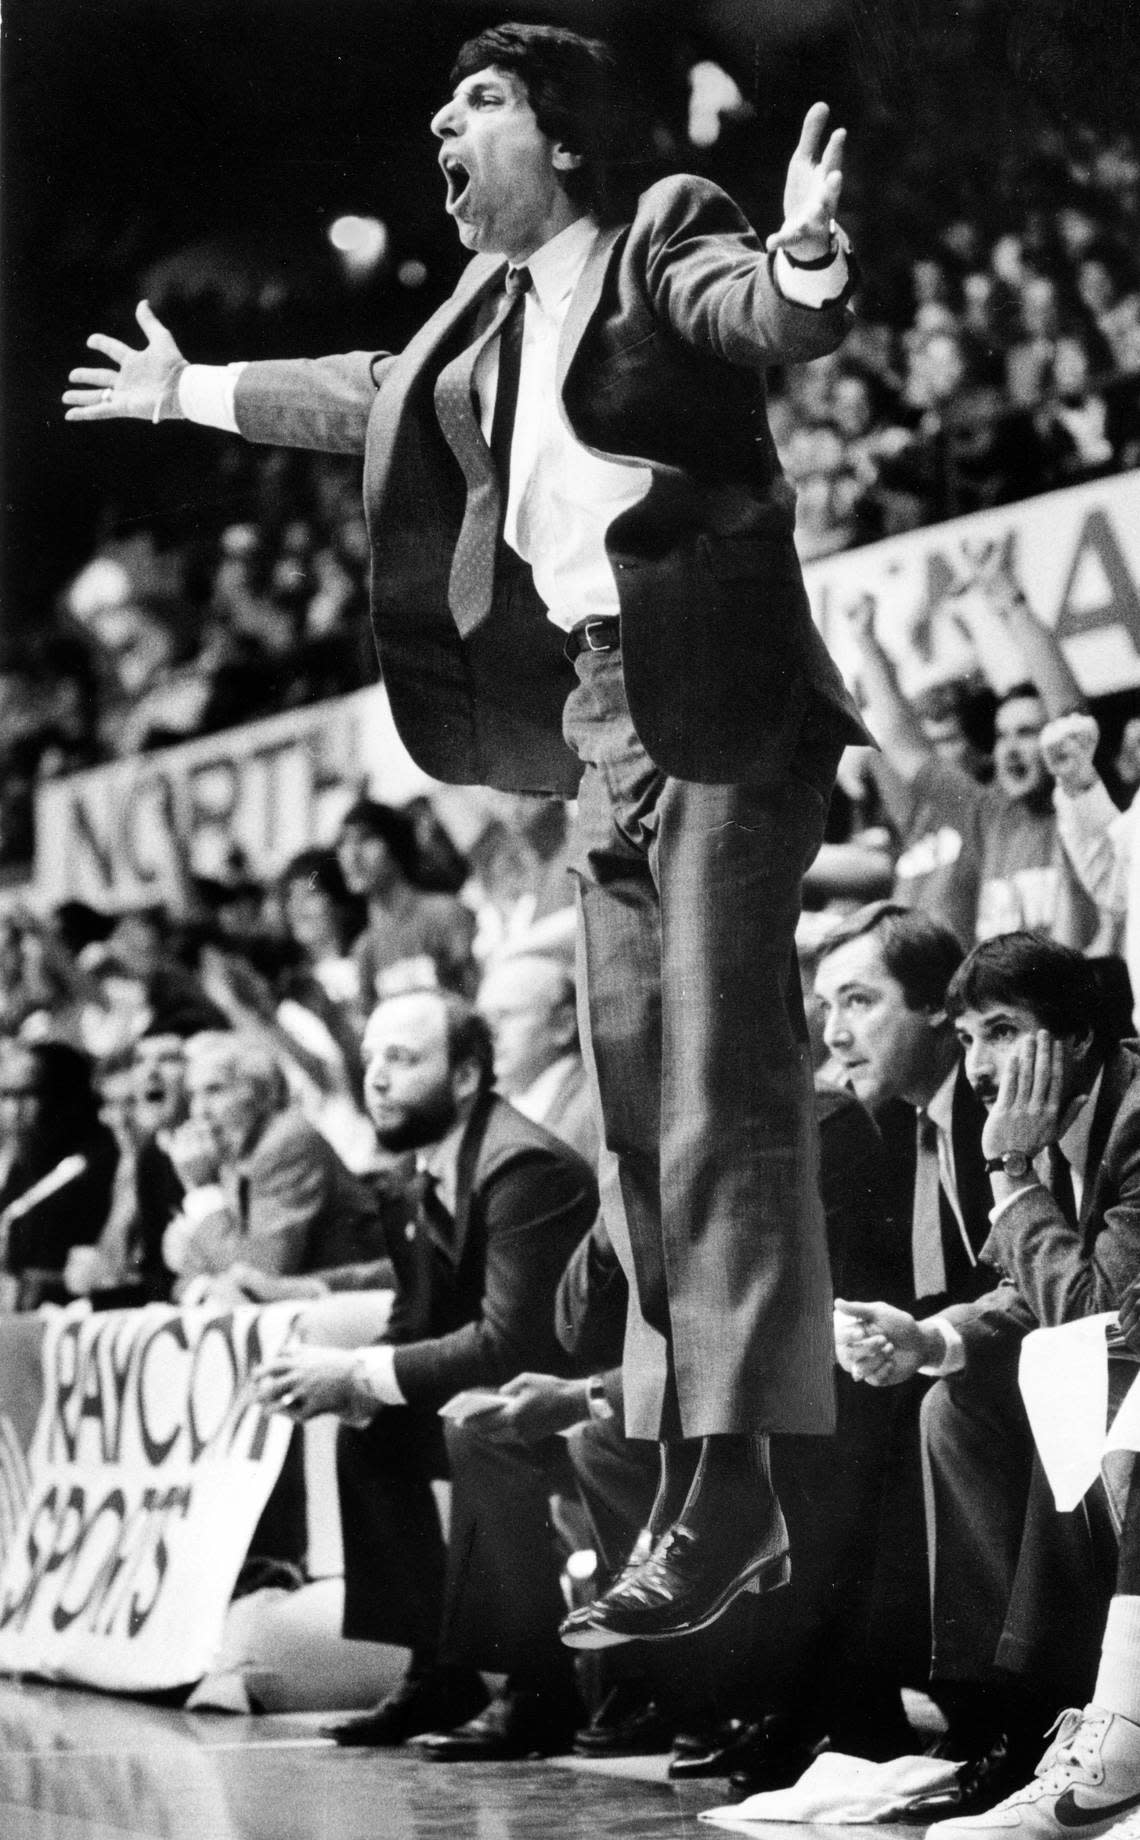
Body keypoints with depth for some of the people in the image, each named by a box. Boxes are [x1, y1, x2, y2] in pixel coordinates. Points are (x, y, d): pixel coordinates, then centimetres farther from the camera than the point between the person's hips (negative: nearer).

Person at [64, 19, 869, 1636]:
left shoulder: (667, 241, -2)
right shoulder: (501, 311, 19)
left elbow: (779, 321, -21)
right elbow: (377, 396, 36)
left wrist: (804, 256, -43)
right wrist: (196, 395, 46)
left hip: (722, 712, -8)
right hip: (606, 724, 8)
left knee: (723, 1093, -13)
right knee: (639, 1110, 5)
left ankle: (735, 1467, -14)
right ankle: (701, 1496, 8)